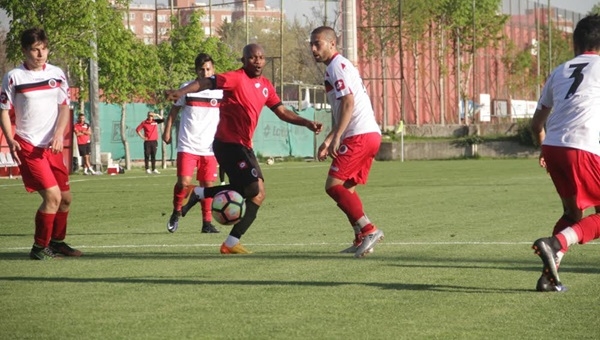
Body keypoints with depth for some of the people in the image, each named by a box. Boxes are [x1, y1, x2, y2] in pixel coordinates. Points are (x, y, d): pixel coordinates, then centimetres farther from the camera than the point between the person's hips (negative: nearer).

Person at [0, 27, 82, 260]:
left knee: (66, 198, 12)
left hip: (52, 147, 5)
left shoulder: (57, 74, 5)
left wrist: (59, 134, -12)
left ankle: (57, 242, 32)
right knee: (52, 196, -17)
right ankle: (39, 248, -3)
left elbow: (64, 107, 5)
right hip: (27, 146, -5)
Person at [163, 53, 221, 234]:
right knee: (184, 182, -14)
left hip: (209, 148, 2)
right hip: (187, 146, -2)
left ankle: (207, 222, 15)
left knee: (207, 185, 4)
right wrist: (167, 131, 4)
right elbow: (174, 110, 10)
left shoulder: (220, 91, 3)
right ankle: (176, 212, 10)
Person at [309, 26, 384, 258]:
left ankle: (368, 230, -19)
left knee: (333, 185, -11)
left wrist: (336, 137, -25)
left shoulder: (337, 66, -7)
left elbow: (348, 103, -19)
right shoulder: (342, 66, 25)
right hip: (371, 134, 10)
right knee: (347, 188, 14)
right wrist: (328, 141, 32)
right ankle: (362, 239, 11)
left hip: (359, 135, -10)